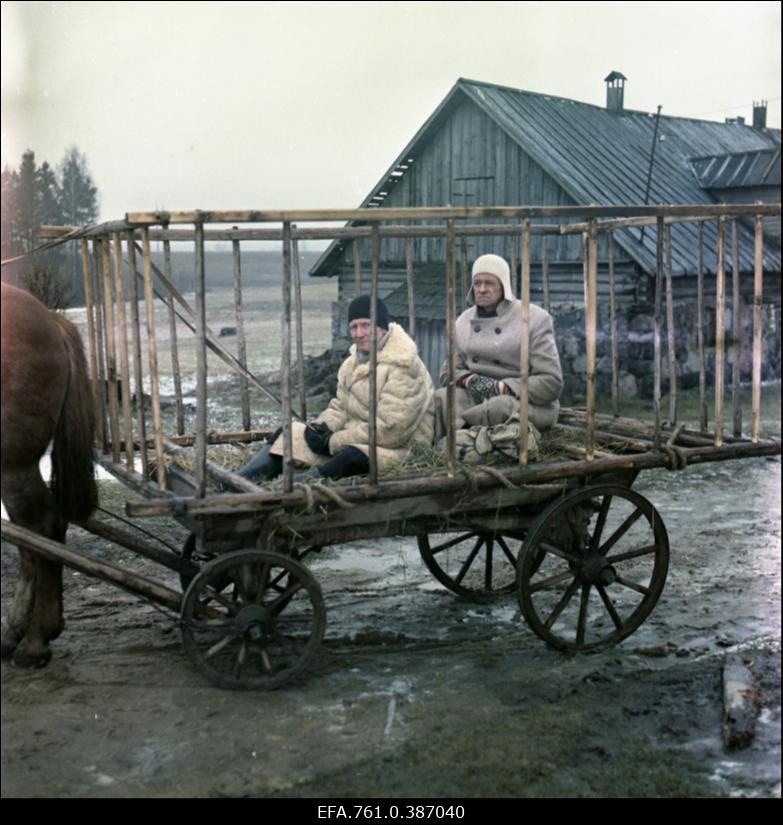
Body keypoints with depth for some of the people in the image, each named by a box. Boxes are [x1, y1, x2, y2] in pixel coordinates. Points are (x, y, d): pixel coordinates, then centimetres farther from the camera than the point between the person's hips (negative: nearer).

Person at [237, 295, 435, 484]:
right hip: (356, 438, 8)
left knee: (353, 457, -39)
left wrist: (333, 442, -19)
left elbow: (391, 429, -24)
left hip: (397, 448, -8)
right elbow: (340, 406, 16)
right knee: (291, 432, -1)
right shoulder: (355, 360, 10)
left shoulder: (403, 367, -18)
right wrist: (322, 426, -8)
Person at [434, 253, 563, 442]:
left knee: (500, 406, -40)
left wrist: (501, 387, -20)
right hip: (475, 397, 5)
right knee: (439, 398, -26)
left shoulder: (535, 319, -5)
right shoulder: (464, 321, 11)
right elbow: (448, 370, 15)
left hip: (526, 400, -4)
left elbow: (552, 382, -10)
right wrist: (468, 380, -10)